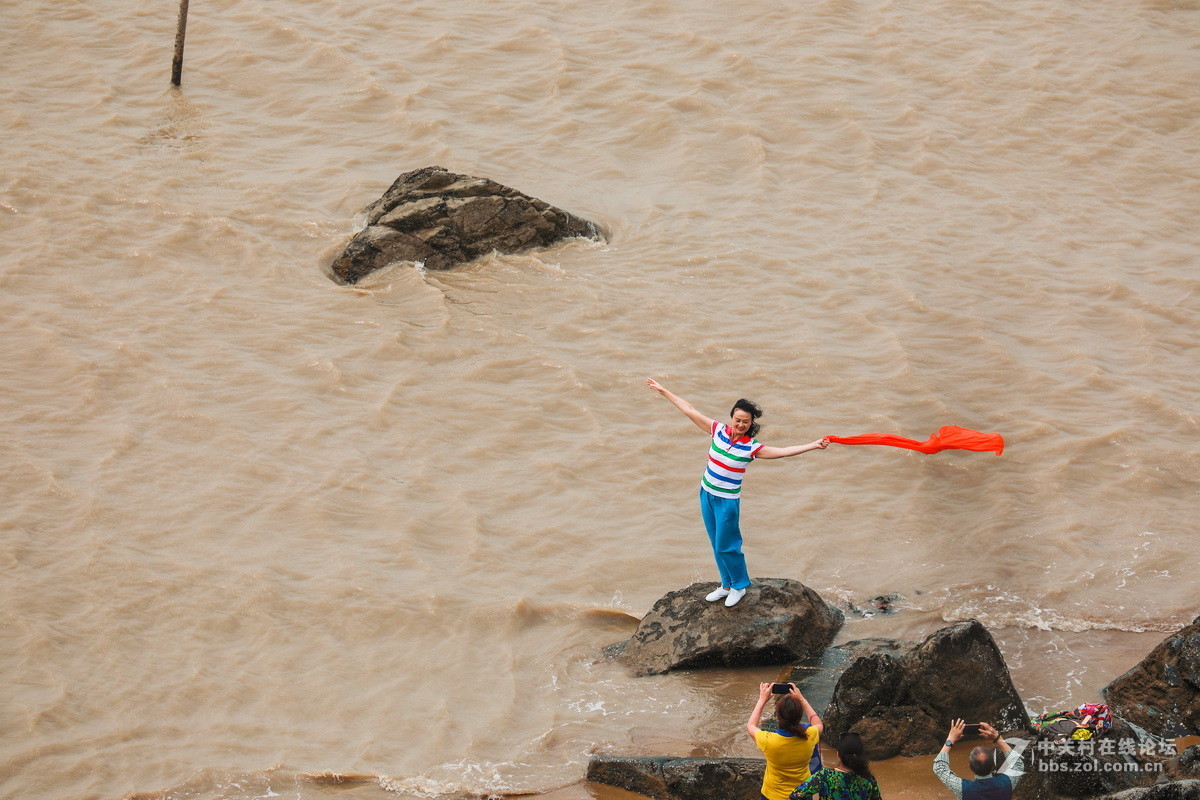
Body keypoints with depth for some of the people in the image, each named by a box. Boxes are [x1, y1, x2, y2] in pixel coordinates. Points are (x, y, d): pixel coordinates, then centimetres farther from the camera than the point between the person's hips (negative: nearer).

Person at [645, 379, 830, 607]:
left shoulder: (752, 448, -15)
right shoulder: (719, 431, -5)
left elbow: (783, 451, -23)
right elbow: (689, 410, -1)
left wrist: (813, 446, -35)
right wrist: (663, 391, 3)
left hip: (727, 500, -5)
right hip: (706, 494, 5)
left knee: (726, 547, 2)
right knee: (716, 545, 16)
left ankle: (739, 586, 24)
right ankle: (726, 585, 33)